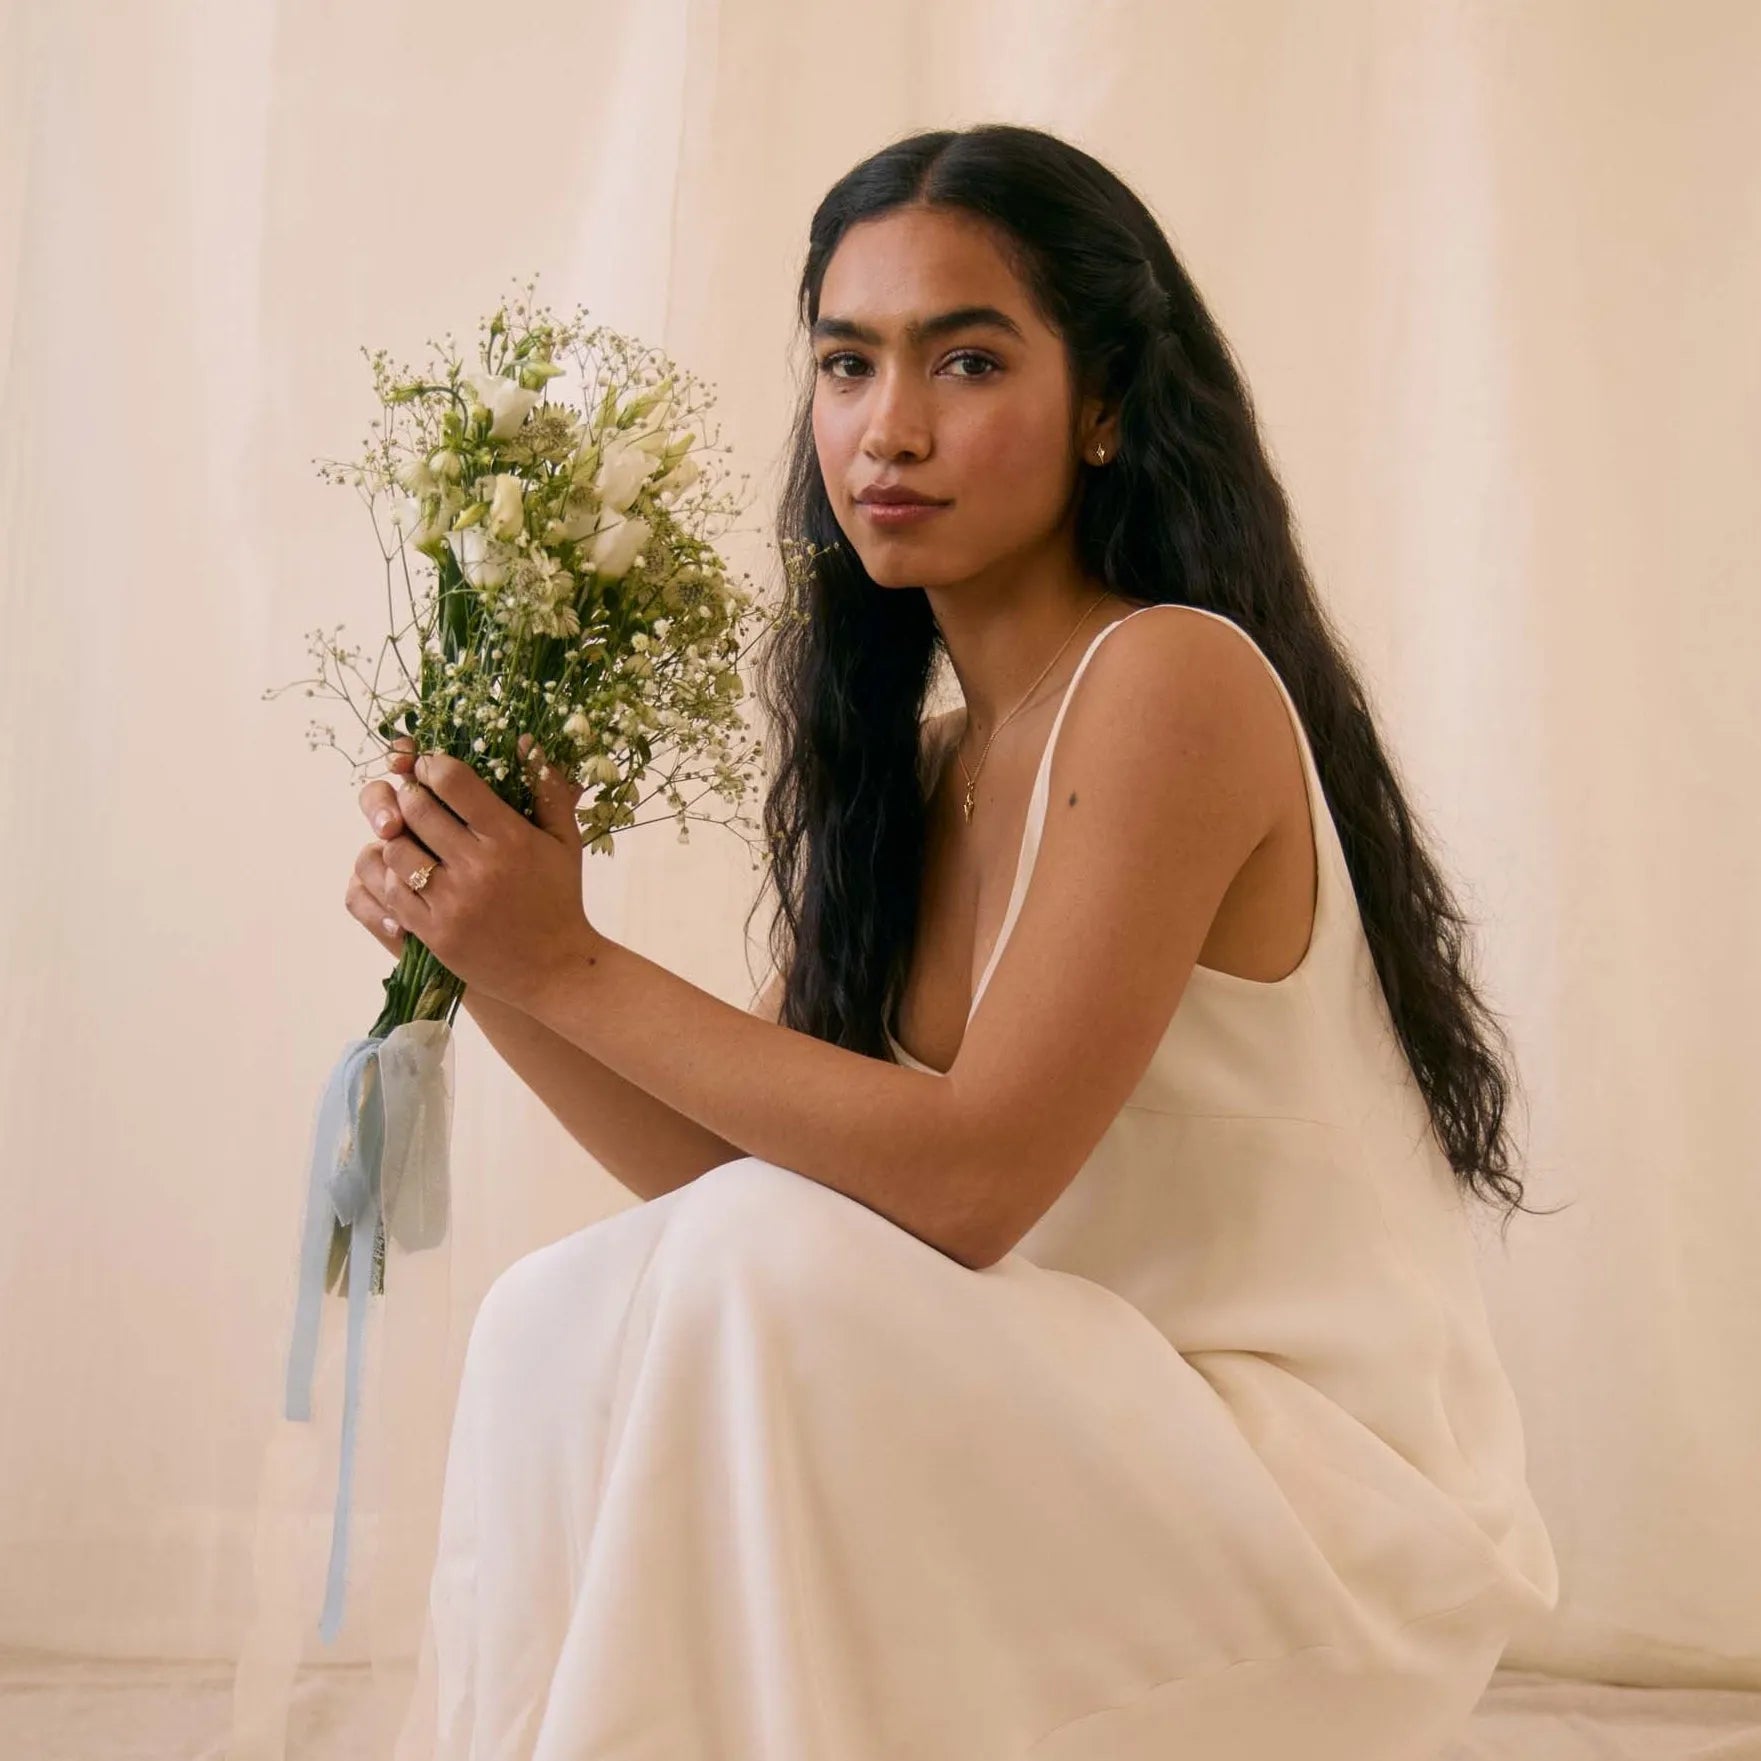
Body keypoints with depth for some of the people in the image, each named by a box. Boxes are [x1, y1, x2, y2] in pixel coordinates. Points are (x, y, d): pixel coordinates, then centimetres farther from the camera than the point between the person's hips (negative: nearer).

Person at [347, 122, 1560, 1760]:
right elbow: (741, 1163, 4)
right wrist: (486, 963, -7)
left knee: (768, 1265, -25)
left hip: (1335, 1494, -7)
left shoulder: (1172, 680, -16)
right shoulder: (908, 772, 8)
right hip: (1101, 1444, 7)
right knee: (558, 1319, -6)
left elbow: (971, 1175, -21)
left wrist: (572, 963, -18)